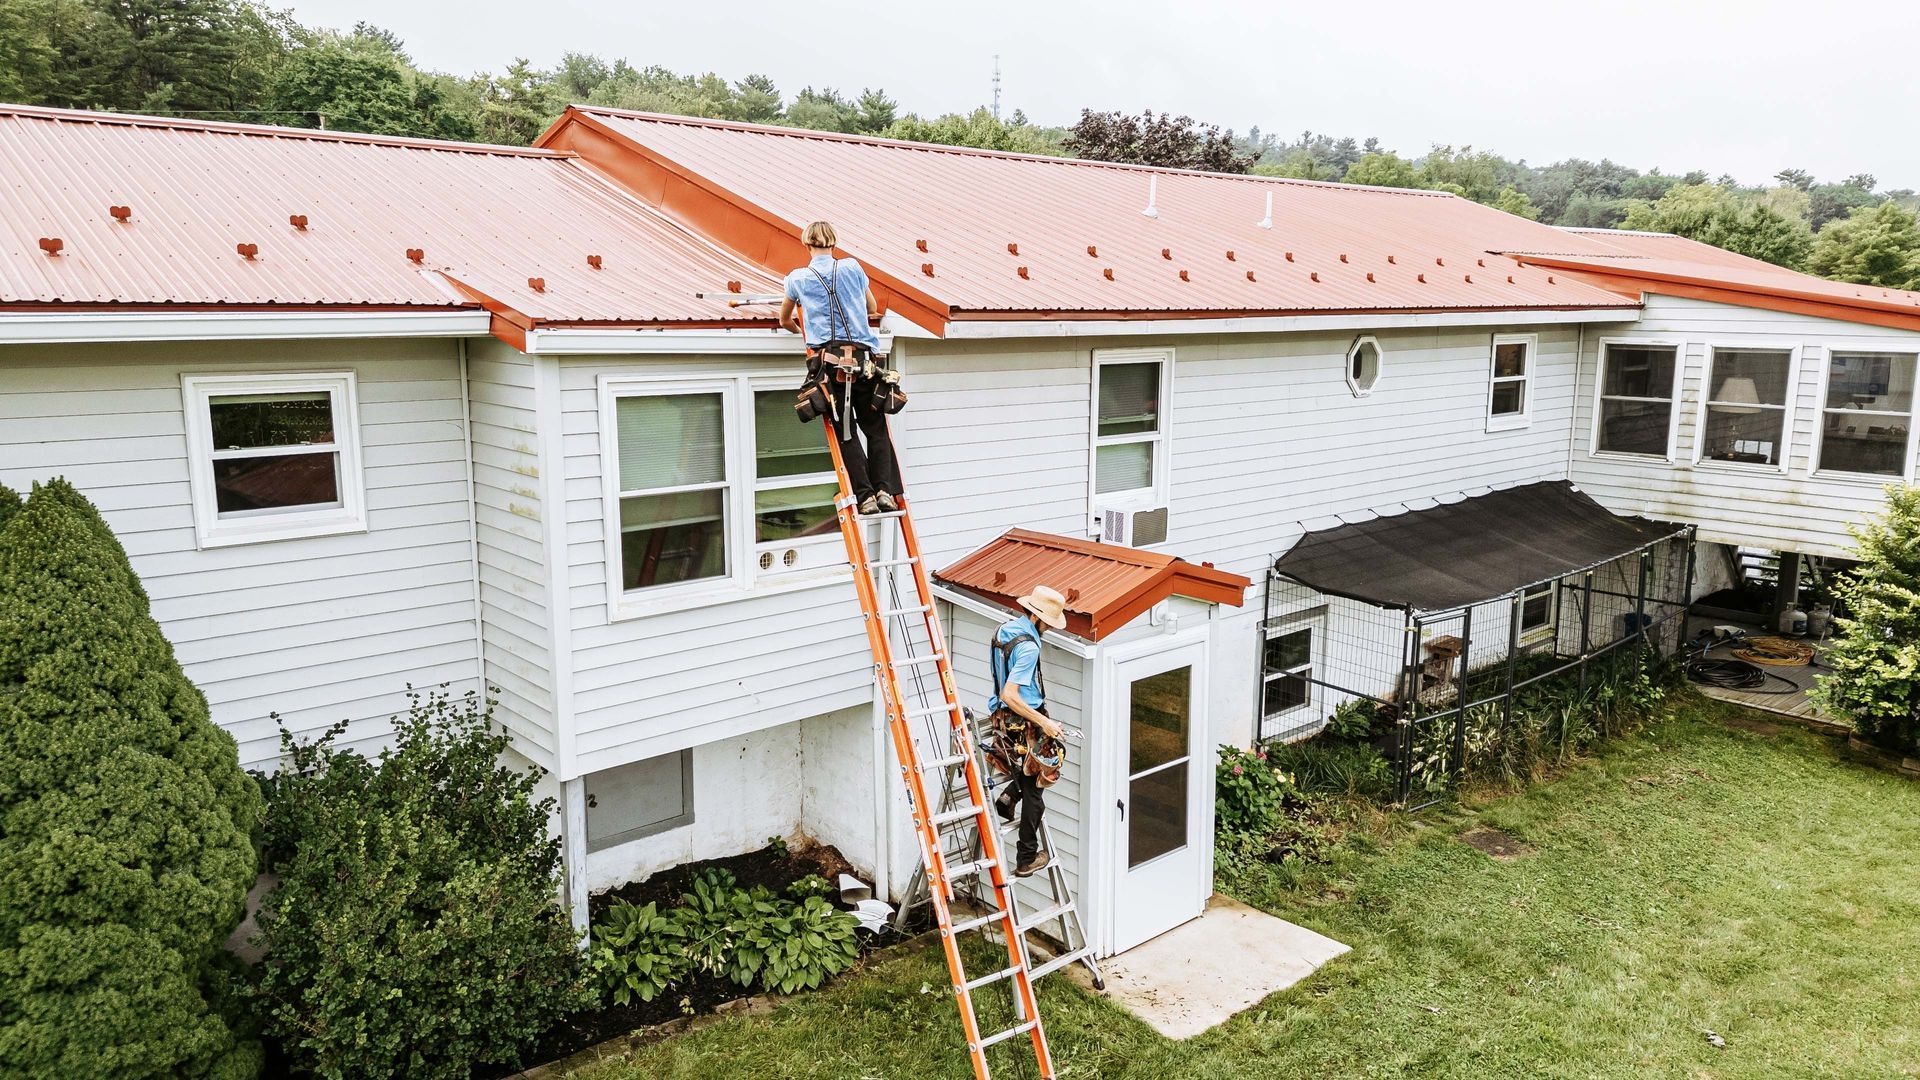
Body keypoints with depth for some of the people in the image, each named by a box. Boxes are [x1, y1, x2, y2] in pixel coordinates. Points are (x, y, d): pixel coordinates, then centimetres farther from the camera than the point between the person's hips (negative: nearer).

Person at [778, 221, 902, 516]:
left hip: (826, 357, -1)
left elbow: (785, 319, 26)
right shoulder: (852, 268, 11)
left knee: (845, 433, 3)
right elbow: (873, 308, 25)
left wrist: (802, 331, 47)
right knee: (875, 428, 9)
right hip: (861, 357, 1)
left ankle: (865, 495, -5)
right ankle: (884, 490, -2)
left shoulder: (798, 278, 10)